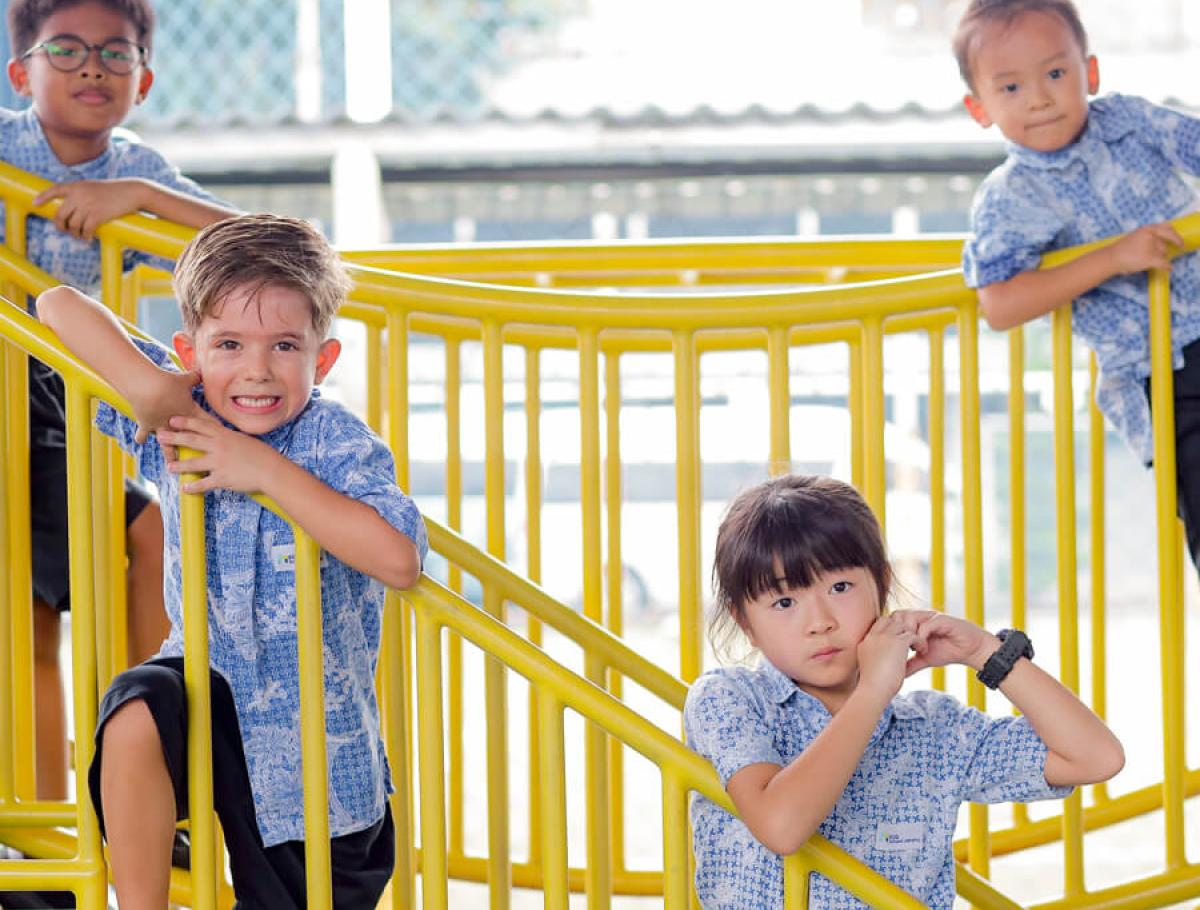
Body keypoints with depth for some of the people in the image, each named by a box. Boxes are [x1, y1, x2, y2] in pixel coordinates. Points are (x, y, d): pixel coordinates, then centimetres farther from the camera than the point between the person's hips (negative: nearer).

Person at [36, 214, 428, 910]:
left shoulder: (337, 442, -18)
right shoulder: (181, 419, -8)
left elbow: (399, 560, -34)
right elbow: (61, 306, -7)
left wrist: (270, 472, -31)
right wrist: (149, 386, -22)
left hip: (316, 745, -1)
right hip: (209, 685, 1)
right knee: (138, 710, -32)